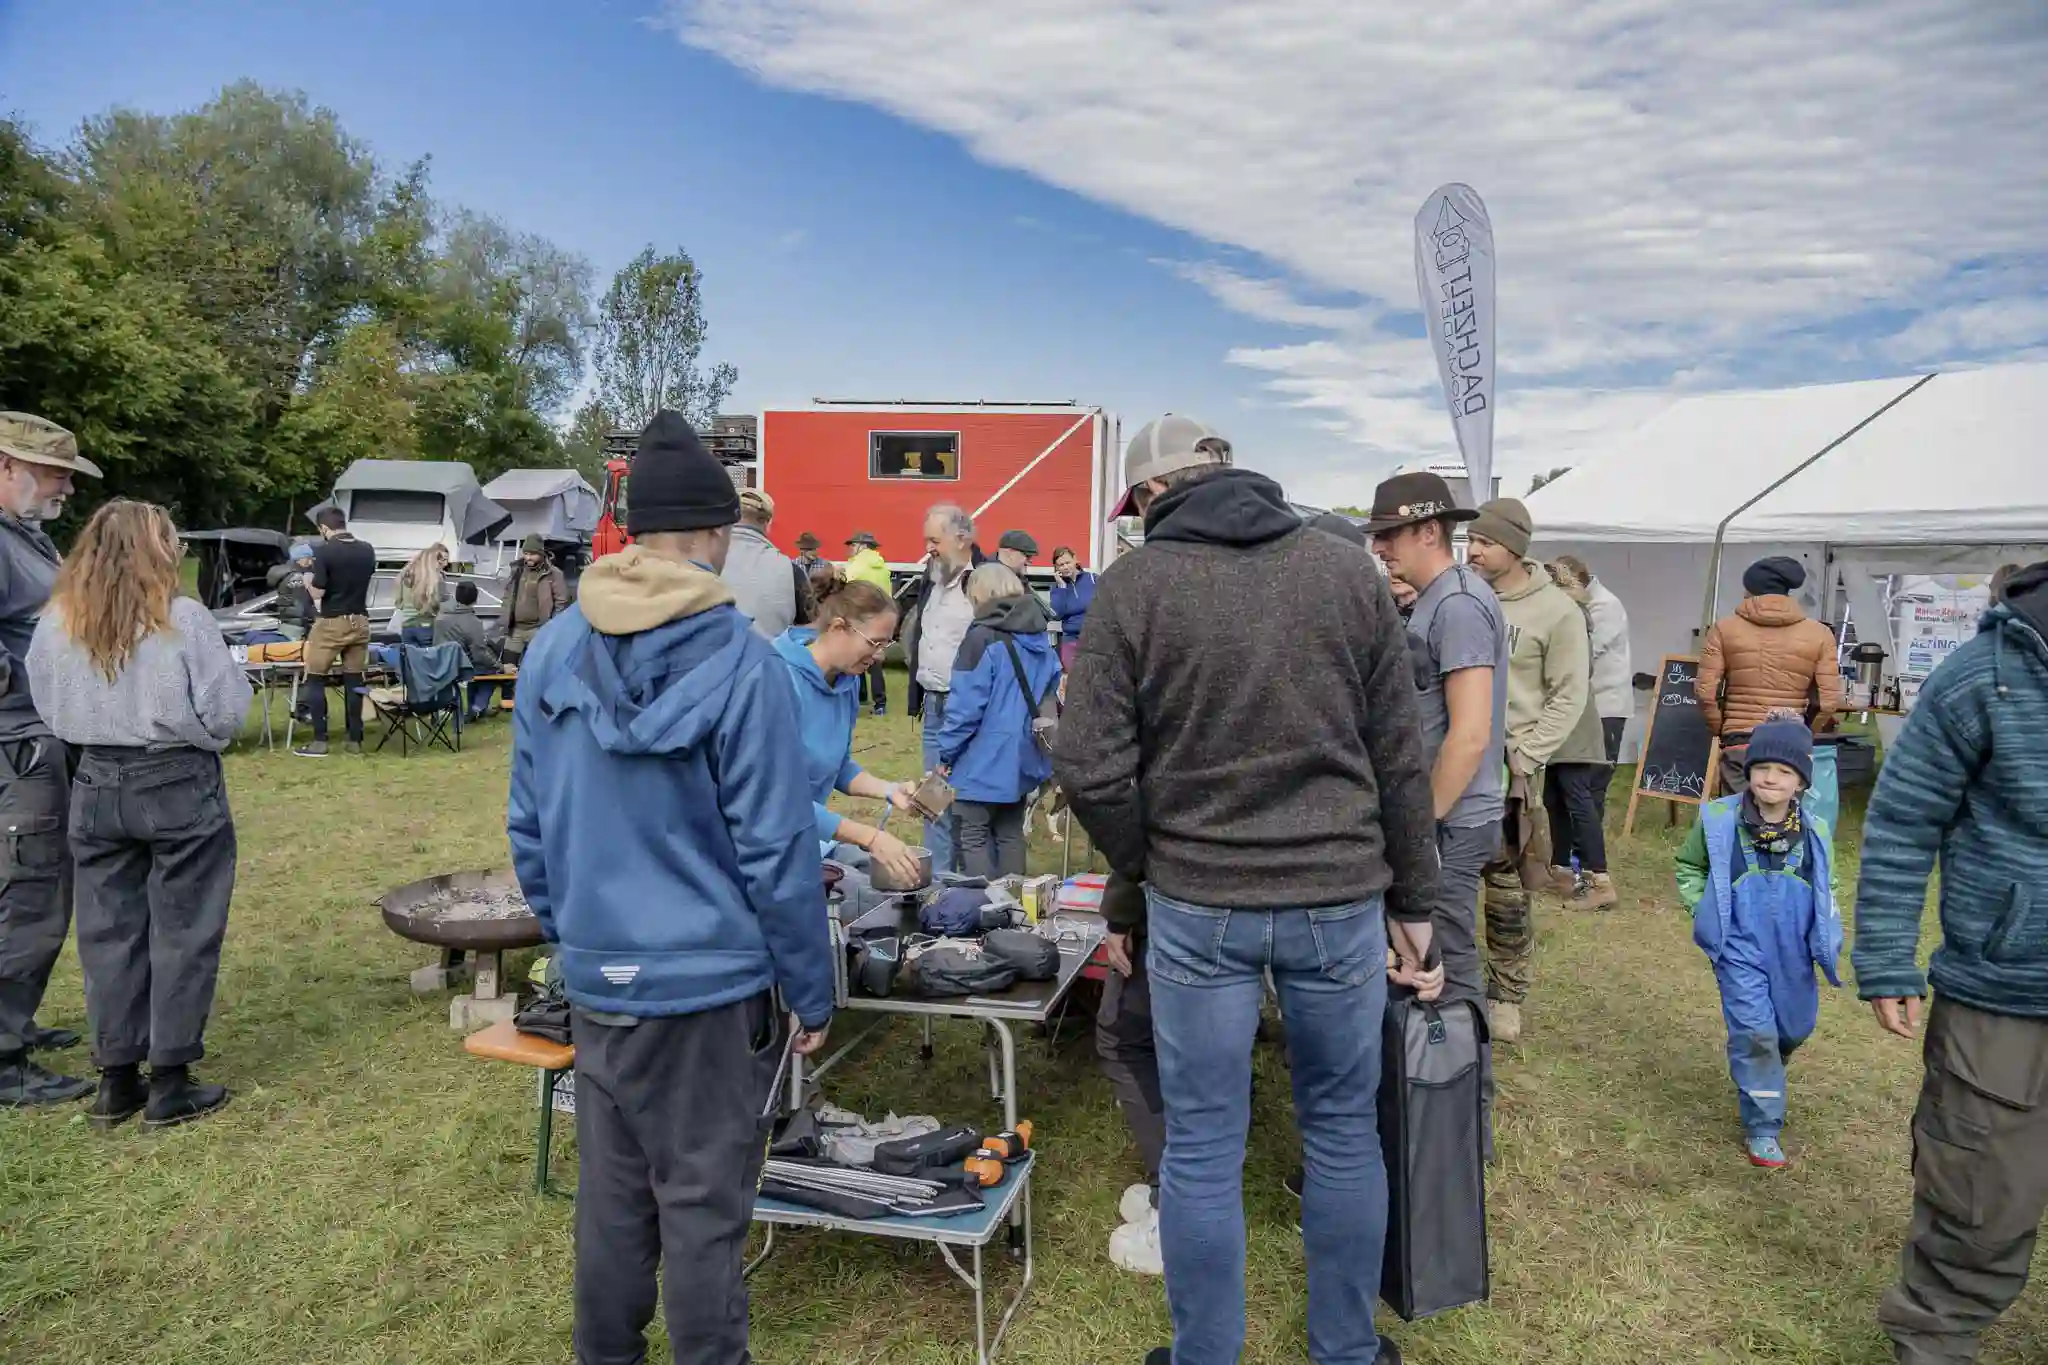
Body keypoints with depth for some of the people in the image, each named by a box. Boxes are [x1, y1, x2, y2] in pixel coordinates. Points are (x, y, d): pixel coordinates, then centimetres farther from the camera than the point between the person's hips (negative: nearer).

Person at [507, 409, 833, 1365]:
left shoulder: (551, 651, 0)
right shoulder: (739, 664, -17)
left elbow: (528, 828, 6)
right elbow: (776, 851, -16)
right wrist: (811, 994, -5)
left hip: (595, 980, 6)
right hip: (708, 982, -5)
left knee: (609, 1194, 20)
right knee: (702, 1209, 9)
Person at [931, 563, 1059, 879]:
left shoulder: (983, 638, -15)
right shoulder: (1041, 639, 8)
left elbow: (966, 705, -17)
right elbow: (1052, 696, 17)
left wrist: (946, 753, -7)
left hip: (985, 762, -8)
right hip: (1024, 758, 8)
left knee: (972, 838, 1)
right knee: (1010, 833, 17)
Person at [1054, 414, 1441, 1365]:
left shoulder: (1134, 584, -6)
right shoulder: (1348, 570, 2)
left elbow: (1090, 768, -11)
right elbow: (1399, 755, 4)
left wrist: (1147, 866, 6)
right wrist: (1412, 901, 12)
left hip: (1197, 903, -2)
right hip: (1341, 896, 3)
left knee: (1202, 1148, 11)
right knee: (1344, 1132, 18)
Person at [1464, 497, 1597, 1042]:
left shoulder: (1556, 610, -5)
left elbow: (1569, 697, -4)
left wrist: (1522, 758, -11)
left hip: (1509, 767, -3)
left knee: (1507, 889, 5)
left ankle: (1507, 997, 21)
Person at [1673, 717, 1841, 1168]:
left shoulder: (1814, 831, -1)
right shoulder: (1719, 821, -8)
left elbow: (1827, 888, 15)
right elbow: (1688, 867, 8)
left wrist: (1828, 937, 4)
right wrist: (1705, 911, -3)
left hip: (1793, 952, 4)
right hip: (1740, 949, -3)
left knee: (1796, 1028, 16)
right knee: (1755, 1030, -10)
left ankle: (1759, 1076, 49)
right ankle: (1762, 1126, 3)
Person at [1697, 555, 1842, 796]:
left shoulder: (1724, 629, 1)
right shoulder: (1818, 634, 4)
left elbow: (1706, 692, -4)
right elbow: (1829, 700, -1)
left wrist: (1719, 729, 11)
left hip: (1739, 741, -1)